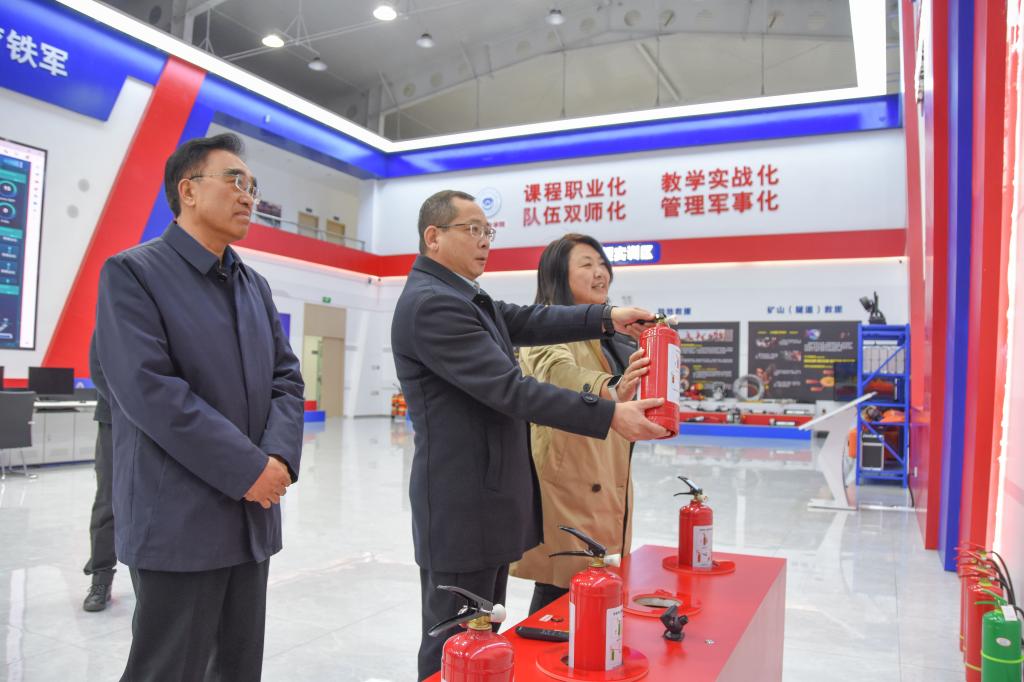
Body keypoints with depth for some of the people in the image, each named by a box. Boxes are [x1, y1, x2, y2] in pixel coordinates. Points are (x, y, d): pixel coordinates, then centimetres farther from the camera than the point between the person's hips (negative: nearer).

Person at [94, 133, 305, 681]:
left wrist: (279, 456, -9)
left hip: (254, 515, 7)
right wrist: (248, 468, -18)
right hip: (178, 521, -6)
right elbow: (149, 389, -18)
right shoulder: (132, 272, -7)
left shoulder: (255, 285, 15)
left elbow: (286, 378, 10)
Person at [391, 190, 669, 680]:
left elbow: (529, 321, 7)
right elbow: (509, 389, -24)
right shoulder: (431, 303, -19)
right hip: (462, 504, -10)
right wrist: (610, 415, -23)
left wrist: (606, 318, -7)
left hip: (485, 496, 10)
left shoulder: (462, 297, 14)